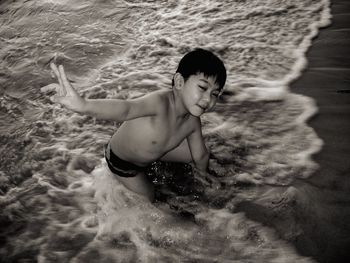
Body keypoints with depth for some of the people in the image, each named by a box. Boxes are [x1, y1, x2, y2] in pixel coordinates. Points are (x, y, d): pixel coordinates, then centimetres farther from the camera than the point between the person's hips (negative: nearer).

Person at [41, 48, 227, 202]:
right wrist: (84, 105, -85)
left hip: (154, 148, 6)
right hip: (122, 162, -6)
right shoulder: (161, 102, -44)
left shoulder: (192, 121, -21)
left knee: (199, 155, 13)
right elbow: (126, 109, -66)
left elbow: (200, 157, -3)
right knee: (149, 199, 11)